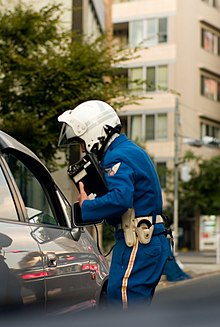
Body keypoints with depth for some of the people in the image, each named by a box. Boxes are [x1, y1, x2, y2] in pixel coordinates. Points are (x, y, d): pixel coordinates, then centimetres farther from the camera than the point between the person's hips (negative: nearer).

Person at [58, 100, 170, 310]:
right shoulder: (133, 151, 19)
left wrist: (85, 208, -19)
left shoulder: (118, 157, -14)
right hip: (151, 242, 11)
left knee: (122, 299, -9)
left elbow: (120, 198, -29)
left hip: (136, 244, -11)